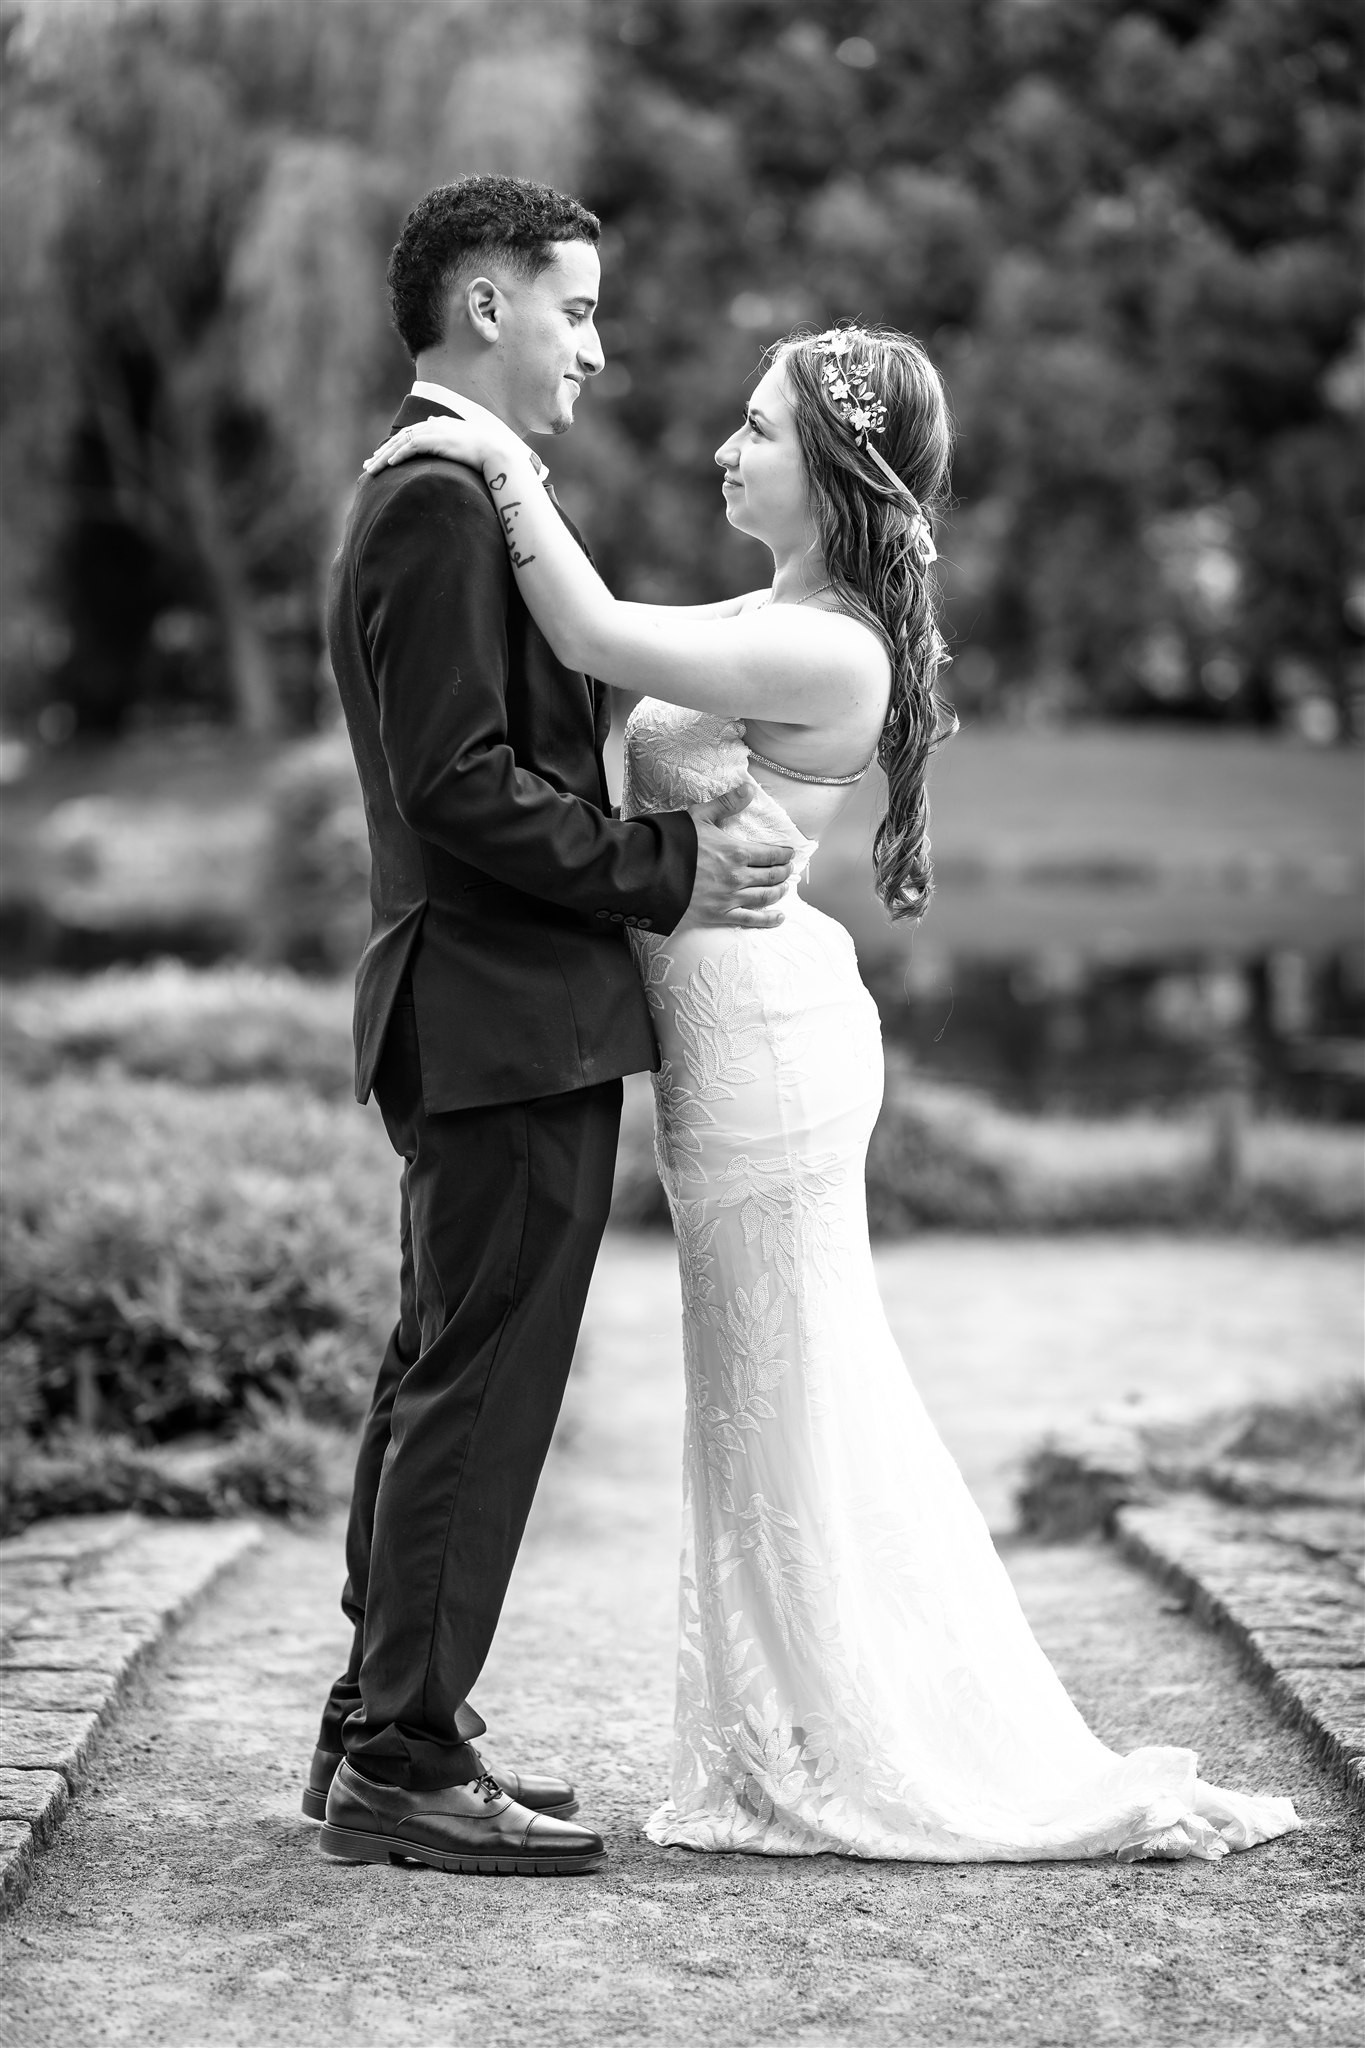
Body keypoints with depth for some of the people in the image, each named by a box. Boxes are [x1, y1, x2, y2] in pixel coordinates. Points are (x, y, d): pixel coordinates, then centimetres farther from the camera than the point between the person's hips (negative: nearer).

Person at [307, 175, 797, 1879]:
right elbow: (460, 786, -22)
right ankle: (404, 1761, 4)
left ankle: (381, 1734, 24)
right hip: (509, 1022, -11)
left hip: (489, 1024, 11)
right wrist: (666, 873, -16)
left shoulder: (438, 494, 19)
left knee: (442, 1382, 15)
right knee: (482, 1388, -4)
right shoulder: (443, 502, -15)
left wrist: (674, 839, 13)